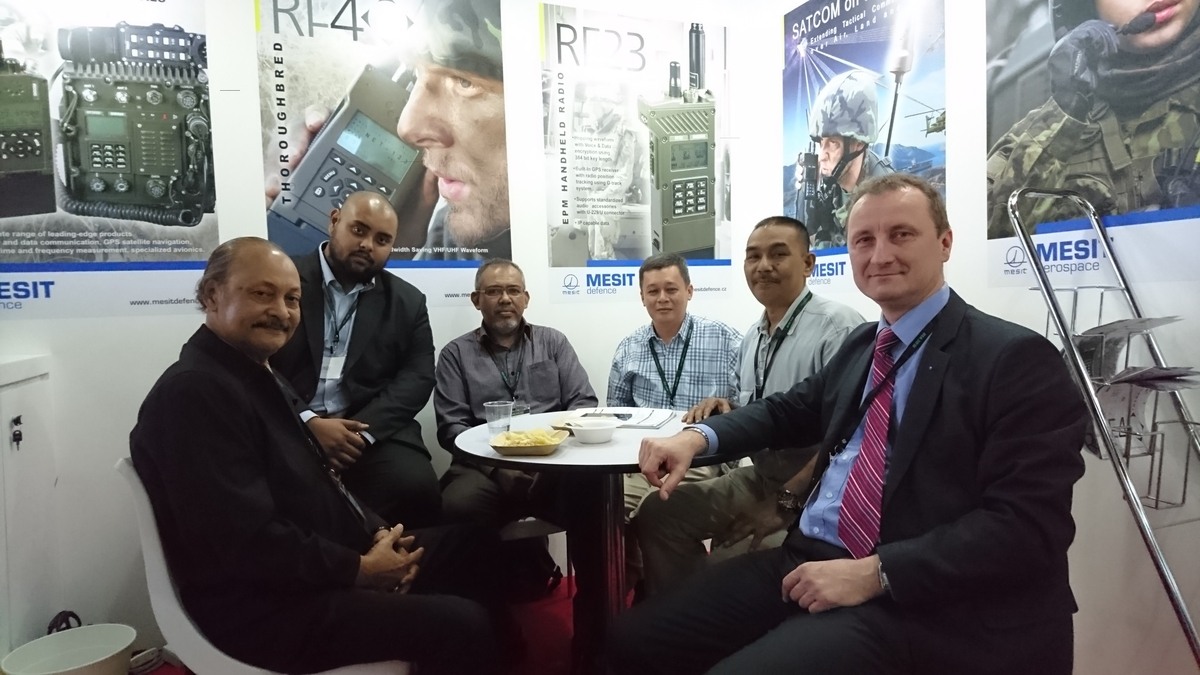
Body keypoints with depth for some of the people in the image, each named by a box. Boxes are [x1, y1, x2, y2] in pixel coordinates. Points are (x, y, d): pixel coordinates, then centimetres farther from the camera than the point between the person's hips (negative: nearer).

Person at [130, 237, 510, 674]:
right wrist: (359, 570, -16)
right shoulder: (193, 392, -20)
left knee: (470, 545, 12)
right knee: (461, 626, -21)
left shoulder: (261, 376, 13)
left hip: (318, 566, 10)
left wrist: (377, 534, 0)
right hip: (263, 608, -10)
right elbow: (249, 539, -26)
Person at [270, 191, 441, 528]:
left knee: (417, 488, -26)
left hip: (374, 430, 2)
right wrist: (308, 422, -15)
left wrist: (361, 431, -13)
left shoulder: (407, 301, 14)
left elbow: (417, 376, 3)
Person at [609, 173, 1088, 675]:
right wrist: (697, 436, 3)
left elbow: (1027, 525, -15)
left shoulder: (1016, 358, -8)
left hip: (915, 604, -6)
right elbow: (791, 411, 22)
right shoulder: (860, 345, 14)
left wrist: (876, 573, -21)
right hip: (807, 561, 7)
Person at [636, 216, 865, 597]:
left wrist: (786, 501, -20)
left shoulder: (837, 327, -16)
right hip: (759, 478, 8)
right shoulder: (752, 337, 11)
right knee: (658, 515, 0)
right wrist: (724, 408, 0)